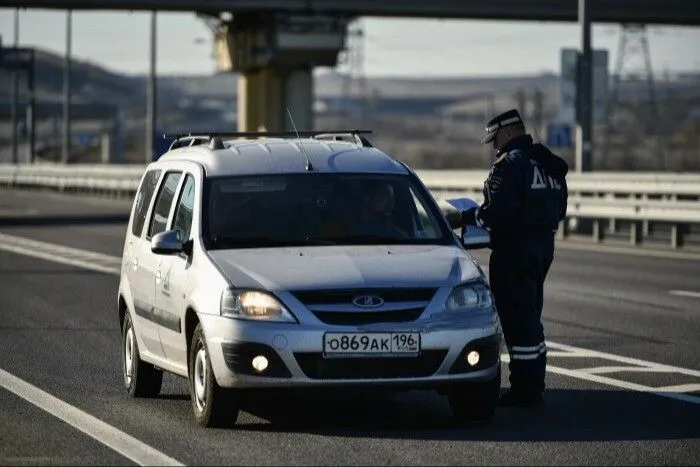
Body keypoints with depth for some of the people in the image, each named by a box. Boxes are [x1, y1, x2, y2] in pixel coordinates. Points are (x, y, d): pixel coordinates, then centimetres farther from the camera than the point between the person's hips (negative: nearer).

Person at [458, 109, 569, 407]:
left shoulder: (510, 164, -16)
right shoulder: (548, 164, 13)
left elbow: (498, 209, -24)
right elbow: (559, 209, 16)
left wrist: (468, 217, -10)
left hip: (514, 249, -10)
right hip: (543, 245, 10)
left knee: (517, 318, -6)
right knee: (531, 317, 17)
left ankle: (525, 390, -5)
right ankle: (533, 387, 21)